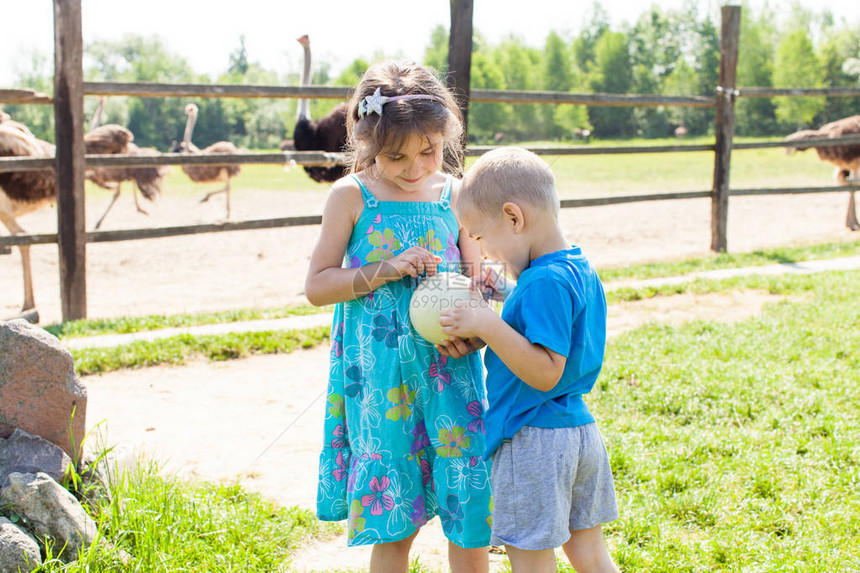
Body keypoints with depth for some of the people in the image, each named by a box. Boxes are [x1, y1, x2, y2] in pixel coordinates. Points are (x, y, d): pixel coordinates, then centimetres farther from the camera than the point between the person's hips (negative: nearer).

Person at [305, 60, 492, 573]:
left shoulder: (456, 195, 3)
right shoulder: (352, 197, -2)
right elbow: (317, 285, -1)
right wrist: (382, 271, -15)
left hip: (449, 366, 2)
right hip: (379, 376, -1)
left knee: (469, 514, 2)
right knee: (394, 527, 8)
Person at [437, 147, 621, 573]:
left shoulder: (545, 283, -22)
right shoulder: (579, 269, 7)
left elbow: (545, 373, -25)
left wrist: (489, 326, -24)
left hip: (534, 441, -10)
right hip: (580, 430, 10)